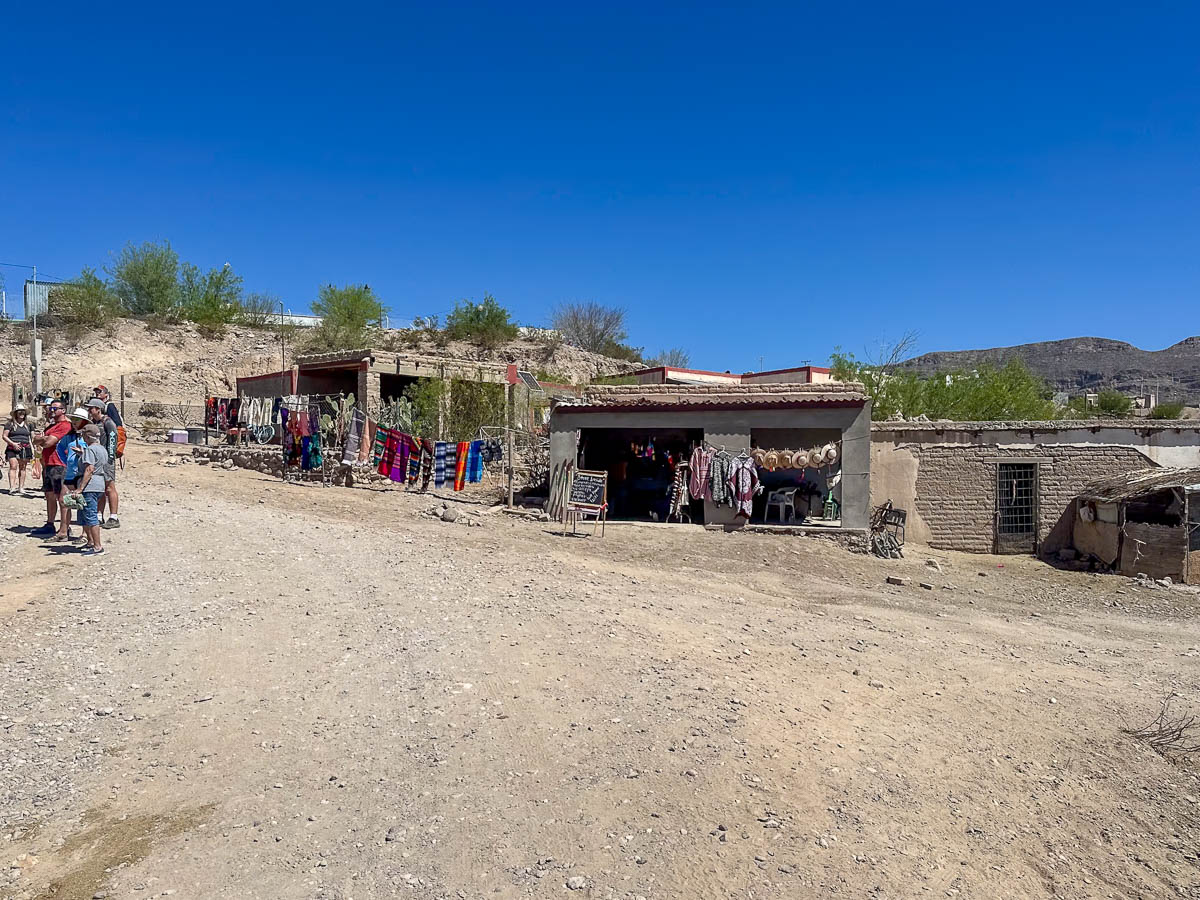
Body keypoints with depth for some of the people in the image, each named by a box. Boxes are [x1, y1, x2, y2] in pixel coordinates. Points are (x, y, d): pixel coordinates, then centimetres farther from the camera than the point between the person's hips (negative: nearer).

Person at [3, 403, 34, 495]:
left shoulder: (28, 424, 15)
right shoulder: (10, 424, 3)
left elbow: (32, 437, 20)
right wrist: (13, 443, -13)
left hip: (25, 449, 3)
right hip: (12, 449, -3)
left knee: (22, 468, 5)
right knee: (13, 466, -13)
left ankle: (21, 487, 8)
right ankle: (12, 487, -18)